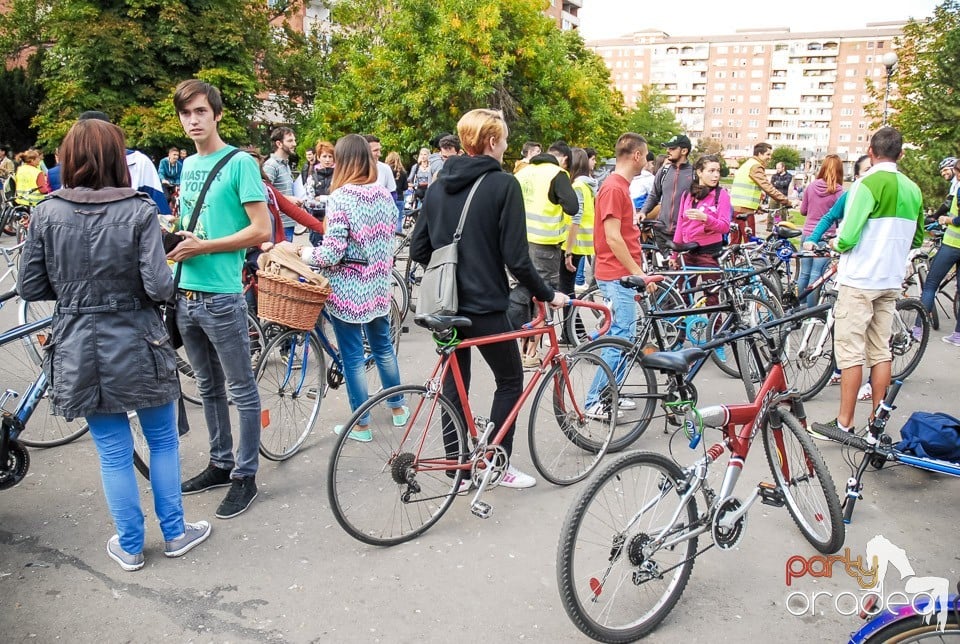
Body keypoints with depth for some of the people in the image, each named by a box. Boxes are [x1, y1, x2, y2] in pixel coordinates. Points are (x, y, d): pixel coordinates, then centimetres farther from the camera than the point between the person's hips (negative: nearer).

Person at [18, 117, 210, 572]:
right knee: (163, 441, 16)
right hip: (136, 346, -2)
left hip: (78, 351, 3)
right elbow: (159, 287, -20)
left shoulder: (46, 215, -4)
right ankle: (175, 534, 28)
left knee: (113, 453, 13)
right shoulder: (139, 212, -13)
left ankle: (130, 547, 27)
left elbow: (30, 288, 0)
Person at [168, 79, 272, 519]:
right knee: (208, 387, 17)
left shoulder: (239, 163, -8)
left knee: (241, 390, 3)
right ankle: (221, 463, 31)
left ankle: (245, 476, 14)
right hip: (186, 294, 8)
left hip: (222, 296, -8)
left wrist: (204, 246, -17)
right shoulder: (188, 165, 13)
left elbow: (261, 230, -14)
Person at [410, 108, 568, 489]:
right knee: (510, 380, 13)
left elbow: (418, 249, 9)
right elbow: (516, 257, -15)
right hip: (484, 304, -6)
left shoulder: (439, 185, 8)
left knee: (454, 383, 14)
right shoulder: (504, 184, -11)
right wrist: (546, 294, -3)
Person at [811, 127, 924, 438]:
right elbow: (916, 240, 18)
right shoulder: (913, 189, 8)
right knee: (881, 350, 12)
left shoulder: (868, 184, -14)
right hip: (891, 281, 7)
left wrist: (837, 244, 2)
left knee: (851, 351, -2)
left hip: (859, 280, -7)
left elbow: (847, 237, -19)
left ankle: (844, 423, 2)